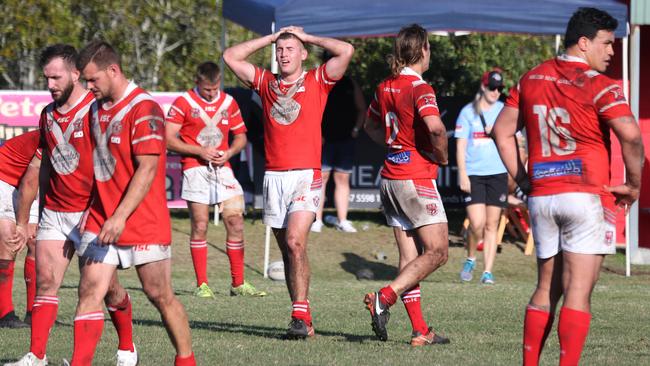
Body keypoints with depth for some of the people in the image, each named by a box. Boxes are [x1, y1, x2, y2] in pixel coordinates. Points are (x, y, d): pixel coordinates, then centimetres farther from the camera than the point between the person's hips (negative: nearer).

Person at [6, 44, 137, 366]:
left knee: (106, 285, 1)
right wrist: (24, 220, 20)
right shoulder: (48, 115, 12)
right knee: (45, 281, -4)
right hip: (54, 213, 6)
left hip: (90, 214, -6)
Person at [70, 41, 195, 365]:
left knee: (160, 296, 2)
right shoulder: (97, 109, 12)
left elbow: (147, 169, -19)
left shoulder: (144, 108, -13)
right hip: (100, 222, 7)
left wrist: (120, 217, -23)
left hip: (143, 225, -6)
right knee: (89, 291, -5)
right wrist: (89, 209, 13)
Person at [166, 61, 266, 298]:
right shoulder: (183, 103, -1)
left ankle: (238, 284, 5)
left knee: (235, 223, -3)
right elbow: (169, 139, -5)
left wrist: (229, 153, -3)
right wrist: (200, 151, -12)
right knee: (200, 226, -4)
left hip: (222, 168, 3)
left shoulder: (229, 103, 10)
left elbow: (241, 136, 18)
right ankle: (202, 285, 2)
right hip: (195, 169, -3)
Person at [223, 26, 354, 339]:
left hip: (306, 175, -5)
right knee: (287, 250, 4)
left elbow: (346, 51, -6)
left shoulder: (317, 81, 6)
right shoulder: (266, 83, 15)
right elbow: (231, 57, 16)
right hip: (274, 176, 5)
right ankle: (304, 318, 8)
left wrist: (308, 37, 6)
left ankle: (300, 316, -20)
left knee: (295, 242, -19)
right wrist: (271, 38, 15)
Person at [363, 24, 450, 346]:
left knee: (409, 257, 8)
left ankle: (420, 330, 6)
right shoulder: (420, 88, -14)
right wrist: (442, 156, -12)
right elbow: (435, 127, -30)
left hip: (390, 178, 8)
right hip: (416, 178, -8)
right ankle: (385, 297, -19)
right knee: (437, 251, -5)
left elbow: (371, 127, 25)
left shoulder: (384, 88, 9)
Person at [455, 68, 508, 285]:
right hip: (473, 174, -2)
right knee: (477, 224, -13)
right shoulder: (468, 112, 3)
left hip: (497, 173, 2)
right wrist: (462, 175, -6)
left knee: (492, 225, 2)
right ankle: (470, 259, 13)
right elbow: (460, 145, 2)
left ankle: (488, 272, 6)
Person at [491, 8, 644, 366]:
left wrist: (522, 179, 16)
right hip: (587, 196, -6)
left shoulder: (532, 78, 11)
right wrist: (633, 185, -9)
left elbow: (502, 131, 16)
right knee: (578, 292, -5)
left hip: (541, 197, 6)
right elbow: (630, 136, -22)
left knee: (546, 289, 16)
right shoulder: (598, 85, -10)